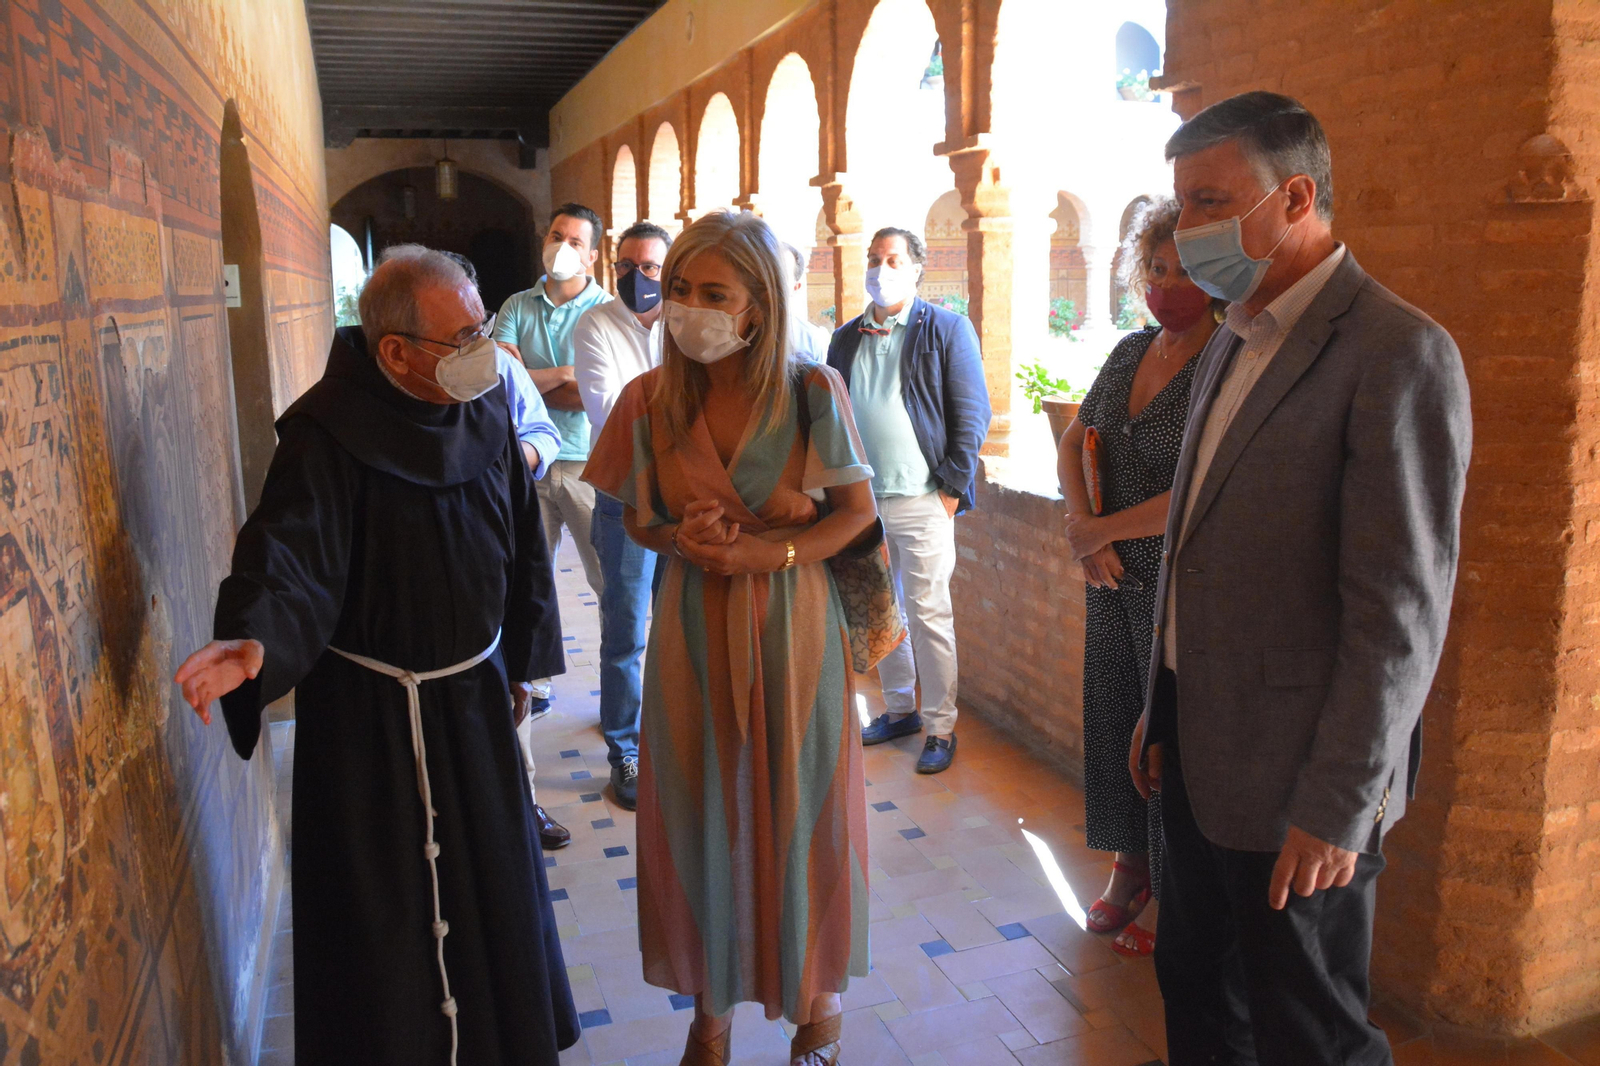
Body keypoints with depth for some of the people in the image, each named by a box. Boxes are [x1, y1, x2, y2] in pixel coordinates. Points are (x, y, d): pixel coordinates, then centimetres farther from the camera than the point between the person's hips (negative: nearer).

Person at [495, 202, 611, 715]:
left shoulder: (607, 309, -1)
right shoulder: (517, 307, 9)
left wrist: (531, 380, -7)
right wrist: (564, 374, -9)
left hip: (588, 462, -3)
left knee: (611, 579, -1)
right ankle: (534, 683, 23)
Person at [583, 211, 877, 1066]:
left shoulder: (812, 393, -11)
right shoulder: (649, 401, -4)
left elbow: (856, 513, -4)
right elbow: (636, 519, 7)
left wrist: (764, 555, -18)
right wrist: (682, 539, -15)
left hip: (791, 625, -2)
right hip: (693, 631, 2)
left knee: (797, 809, 10)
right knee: (699, 813, 10)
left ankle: (818, 996, 34)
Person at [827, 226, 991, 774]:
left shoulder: (947, 329, -1)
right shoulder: (845, 338, 13)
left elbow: (972, 414, -4)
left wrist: (951, 487, -10)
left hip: (921, 502, -5)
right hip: (860, 501, 5)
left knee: (928, 616, -1)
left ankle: (941, 728, 11)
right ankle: (900, 709, 29)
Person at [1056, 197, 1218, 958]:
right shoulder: (1130, 352, 7)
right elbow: (1072, 443, 12)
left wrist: (1103, 528, -13)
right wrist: (1082, 529, -4)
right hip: (1113, 579, 7)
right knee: (1114, 720, 16)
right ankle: (1130, 866, 35)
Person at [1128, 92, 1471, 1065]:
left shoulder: (1399, 354, -17)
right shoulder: (1234, 342, 10)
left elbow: (1402, 611, -20)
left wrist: (1338, 808, -18)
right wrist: (1162, 710, 15)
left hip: (1298, 770, -8)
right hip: (1202, 748, 8)